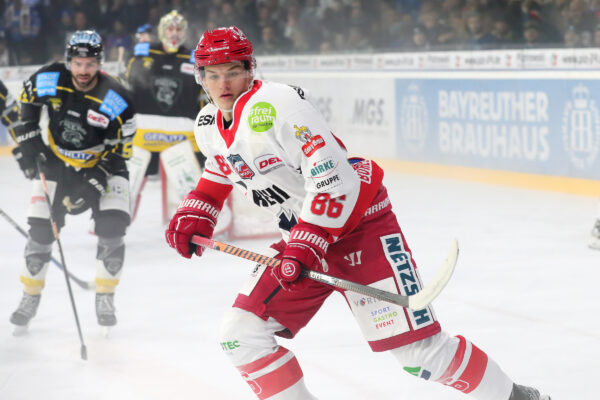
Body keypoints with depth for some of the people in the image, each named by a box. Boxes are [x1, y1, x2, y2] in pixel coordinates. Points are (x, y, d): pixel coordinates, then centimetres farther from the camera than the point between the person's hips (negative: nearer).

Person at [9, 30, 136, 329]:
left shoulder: (116, 100, -23)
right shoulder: (48, 81, -16)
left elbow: (119, 151, -17)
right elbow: (25, 104, 6)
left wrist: (92, 186, -24)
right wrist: (29, 144, -2)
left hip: (102, 166, -2)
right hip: (56, 162, 2)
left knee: (112, 228, -16)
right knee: (41, 229, -2)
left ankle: (105, 299, 2)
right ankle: (30, 298, 17)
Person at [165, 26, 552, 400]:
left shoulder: (276, 104, -23)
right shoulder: (209, 126, 4)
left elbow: (333, 179, -28)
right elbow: (221, 170, 28)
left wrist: (306, 245, -31)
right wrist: (195, 214, 12)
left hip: (358, 223, -8)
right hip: (302, 235, 8)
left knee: (419, 349, -14)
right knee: (241, 334, -3)